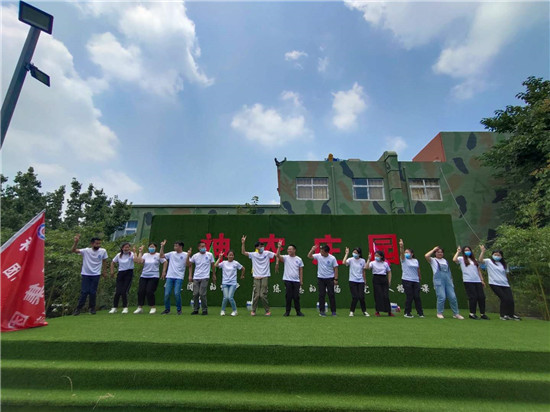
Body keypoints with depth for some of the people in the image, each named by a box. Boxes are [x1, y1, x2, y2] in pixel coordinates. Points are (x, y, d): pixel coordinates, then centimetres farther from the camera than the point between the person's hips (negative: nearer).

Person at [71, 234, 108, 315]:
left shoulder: (103, 251, -7)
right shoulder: (86, 251, -11)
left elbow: (104, 261, 8)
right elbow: (73, 250, -19)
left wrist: (104, 271, 9)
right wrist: (76, 242, -34)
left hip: (96, 275, 1)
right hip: (86, 274, -1)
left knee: (93, 292, 5)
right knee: (84, 292, 0)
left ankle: (92, 308, 21)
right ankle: (79, 308, 16)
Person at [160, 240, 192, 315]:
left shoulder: (185, 255, 0)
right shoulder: (171, 254, 11)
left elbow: (188, 265, -8)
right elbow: (161, 256, 14)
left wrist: (188, 256, -21)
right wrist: (162, 246, 6)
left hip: (179, 277, -4)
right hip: (169, 277, 4)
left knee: (177, 293, -9)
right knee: (167, 293, 3)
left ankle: (179, 309, 10)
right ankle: (167, 309, 22)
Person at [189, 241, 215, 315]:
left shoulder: (210, 255, -1)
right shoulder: (195, 256, 2)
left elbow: (212, 265, 9)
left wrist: (214, 275, 12)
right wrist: (190, 275, 6)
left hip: (205, 277, -2)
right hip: (196, 278, 3)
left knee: (202, 294, -8)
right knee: (195, 294, 4)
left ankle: (205, 310, 6)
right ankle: (195, 310, 19)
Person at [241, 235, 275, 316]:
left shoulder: (267, 253, 1)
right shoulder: (253, 254, 2)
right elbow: (243, 252, -3)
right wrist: (243, 243, -14)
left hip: (265, 277, -1)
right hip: (256, 277, 1)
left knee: (263, 295, -4)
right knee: (256, 295, 1)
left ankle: (268, 310, 13)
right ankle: (253, 310, 19)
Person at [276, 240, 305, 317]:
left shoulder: (299, 259, 5)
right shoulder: (285, 258, 2)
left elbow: (301, 271, 7)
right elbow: (278, 255, -16)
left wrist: (301, 280, 2)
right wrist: (279, 247, -27)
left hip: (296, 281, 1)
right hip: (287, 280, -1)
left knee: (296, 297, 4)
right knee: (288, 296, 3)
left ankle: (298, 311, 16)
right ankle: (287, 311, 14)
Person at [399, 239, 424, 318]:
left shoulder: (416, 260, 10)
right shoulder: (404, 259, -1)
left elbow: (418, 270, 17)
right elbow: (401, 253, -20)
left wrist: (419, 278, 18)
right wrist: (401, 246, -37)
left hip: (416, 281, 3)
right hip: (406, 281, -3)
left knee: (417, 297, 4)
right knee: (409, 297, -2)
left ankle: (420, 313, 18)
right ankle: (407, 313, 10)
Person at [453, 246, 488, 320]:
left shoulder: (475, 260, 20)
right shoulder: (461, 259, 4)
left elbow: (479, 270, 18)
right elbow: (454, 260, -18)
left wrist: (482, 280, 11)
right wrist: (458, 251, -8)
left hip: (477, 281, 5)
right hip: (468, 281, -5)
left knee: (481, 297, 0)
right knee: (473, 297, -6)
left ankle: (482, 314, 12)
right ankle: (472, 313, 6)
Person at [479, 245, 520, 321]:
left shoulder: (504, 264, 18)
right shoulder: (489, 261, 2)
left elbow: (506, 274, 21)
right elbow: (480, 260, -16)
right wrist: (483, 251, -24)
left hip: (505, 284, 5)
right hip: (495, 284, -5)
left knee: (510, 299, -1)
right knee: (504, 299, -8)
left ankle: (512, 315, 21)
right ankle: (503, 315, 10)